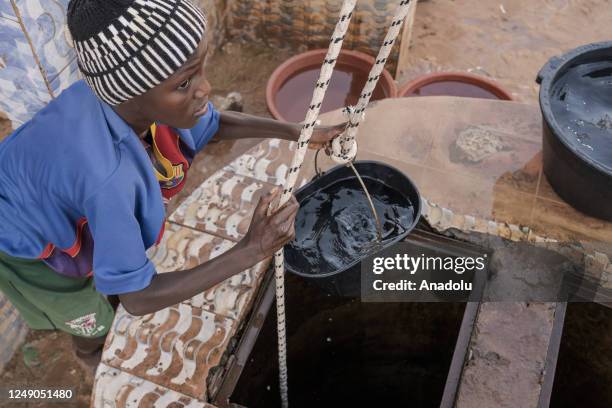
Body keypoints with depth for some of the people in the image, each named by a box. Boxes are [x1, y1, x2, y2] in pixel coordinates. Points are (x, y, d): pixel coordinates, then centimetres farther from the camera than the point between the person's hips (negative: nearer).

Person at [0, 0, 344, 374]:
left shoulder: (132, 92, -28)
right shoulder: (105, 176, -48)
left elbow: (215, 123, -5)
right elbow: (139, 299, -35)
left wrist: (298, 132, -13)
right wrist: (252, 251, -39)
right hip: (31, 245, -4)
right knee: (96, 324, 23)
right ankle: (93, 357, 58)